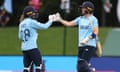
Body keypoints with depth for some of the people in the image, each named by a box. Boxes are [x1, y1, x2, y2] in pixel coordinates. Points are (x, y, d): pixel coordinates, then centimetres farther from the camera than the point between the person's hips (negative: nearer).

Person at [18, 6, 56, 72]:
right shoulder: (31, 22, -9)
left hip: (24, 48, 7)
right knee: (39, 64, 1)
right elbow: (44, 26, -5)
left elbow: (20, 37, 16)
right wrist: (51, 20, 9)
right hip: (32, 48, -7)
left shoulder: (21, 24, 12)